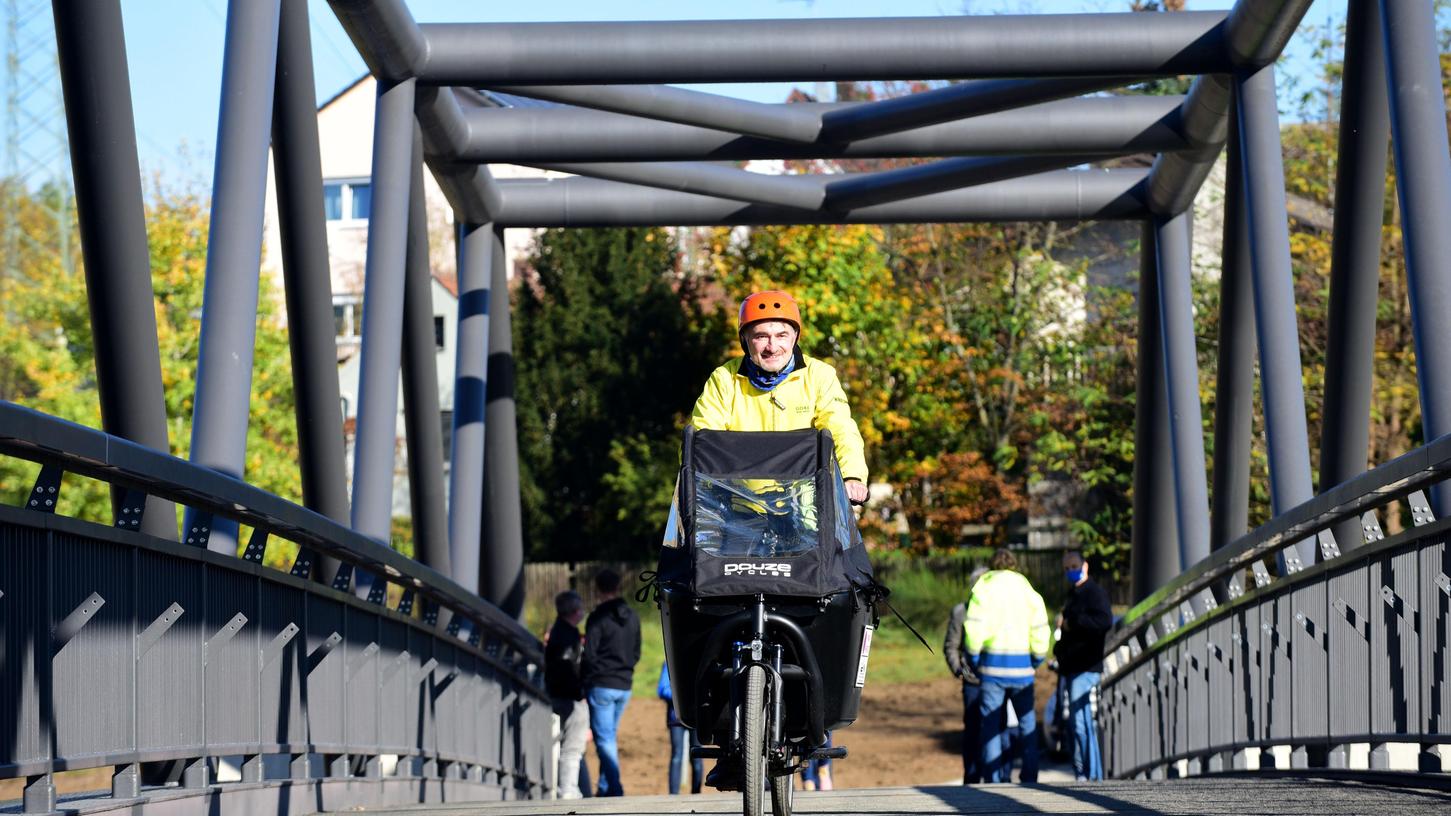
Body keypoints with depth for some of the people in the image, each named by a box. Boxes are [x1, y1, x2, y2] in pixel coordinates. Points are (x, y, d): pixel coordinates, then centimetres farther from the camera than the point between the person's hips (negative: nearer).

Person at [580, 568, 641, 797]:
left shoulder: (598, 618, -11)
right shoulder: (632, 617, 9)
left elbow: (589, 656, -13)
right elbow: (636, 653, 14)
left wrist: (582, 683, -3)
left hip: (601, 686, -6)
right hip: (624, 686, 6)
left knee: (604, 740, -6)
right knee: (609, 737, 15)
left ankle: (615, 790, -14)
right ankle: (605, 788, 16)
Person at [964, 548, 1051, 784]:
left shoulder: (984, 587, 2)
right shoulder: (1028, 589, 8)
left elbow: (974, 627, -7)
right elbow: (1040, 629, 2)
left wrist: (973, 659, 4)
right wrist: (1037, 660, 12)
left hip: (992, 665, -1)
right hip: (1022, 666, 2)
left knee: (991, 724, 3)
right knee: (1028, 724, 10)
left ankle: (993, 778, -1)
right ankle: (1029, 777, 6)